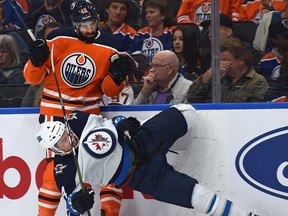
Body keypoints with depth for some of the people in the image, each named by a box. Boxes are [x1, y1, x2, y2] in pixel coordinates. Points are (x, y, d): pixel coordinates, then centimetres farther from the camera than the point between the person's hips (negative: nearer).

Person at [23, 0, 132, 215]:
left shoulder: (111, 47, -1)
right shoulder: (58, 39, -7)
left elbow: (109, 90, 5)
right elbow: (33, 78, -1)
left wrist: (117, 76, -15)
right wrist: (36, 61, -21)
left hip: (88, 111, 3)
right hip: (55, 110, -3)